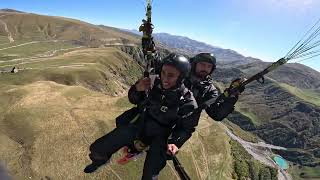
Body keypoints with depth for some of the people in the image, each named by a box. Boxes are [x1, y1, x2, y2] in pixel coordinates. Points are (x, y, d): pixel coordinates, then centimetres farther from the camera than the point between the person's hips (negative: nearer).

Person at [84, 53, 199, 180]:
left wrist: (175, 142, -23)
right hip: (141, 123, 2)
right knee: (97, 149, -9)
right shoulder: (155, 82, -13)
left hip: (160, 135, -1)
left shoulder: (188, 101, -18)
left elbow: (187, 128, -5)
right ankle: (101, 159, 30)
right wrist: (137, 89, -20)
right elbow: (133, 100, 1)